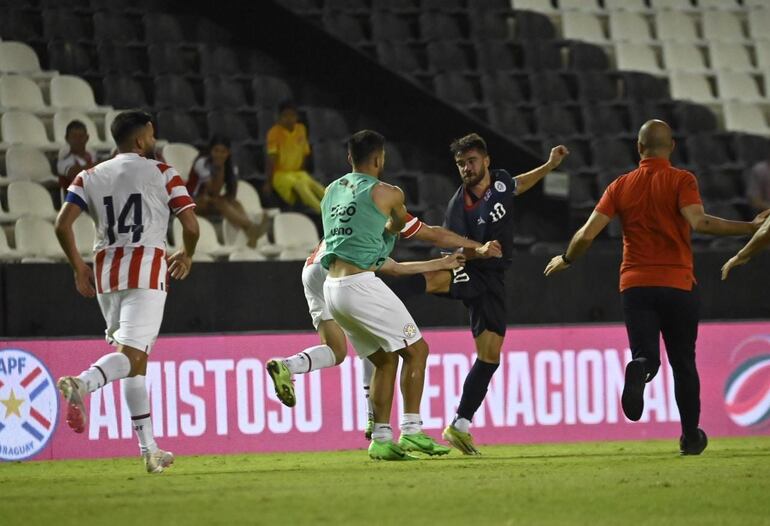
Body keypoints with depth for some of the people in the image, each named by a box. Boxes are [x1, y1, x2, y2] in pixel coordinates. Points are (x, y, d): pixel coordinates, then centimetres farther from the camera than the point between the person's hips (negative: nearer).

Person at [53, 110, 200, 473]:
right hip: (147, 271, -5)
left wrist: (78, 268, 12)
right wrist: (186, 255, 20)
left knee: (137, 360, 14)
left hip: (105, 271, 5)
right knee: (130, 355, -13)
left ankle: (149, 449, 13)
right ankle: (82, 384, -44)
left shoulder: (89, 177, 13)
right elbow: (191, 225, -1)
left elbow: (62, 224, 1)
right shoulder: (162, 174, 5)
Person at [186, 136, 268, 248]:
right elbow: (214, 192, -25)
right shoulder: (202, 163, -17)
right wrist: (220, 169, -29)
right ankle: (251, 227, -56)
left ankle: (251, 236, -54)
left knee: (234, 203, -27)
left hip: (211, 202, 5)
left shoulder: (229, 166, 1)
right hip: (192, 202, -5)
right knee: (220, 202, -34)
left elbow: (232, 194, -9)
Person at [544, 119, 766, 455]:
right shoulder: (681, 181, -4)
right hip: (678, 283, -1)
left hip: (635, 285, 1)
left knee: (645, 356, -2)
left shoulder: (621, 186, 6)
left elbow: (587, 233, 1)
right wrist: (751, 227, -18)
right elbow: (699, 222, -21)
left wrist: (566, 260, 20)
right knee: (683, 364, 13)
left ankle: (638, 369, -38)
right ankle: (691, 436, 18)